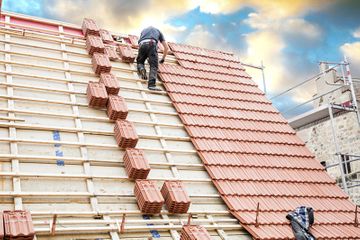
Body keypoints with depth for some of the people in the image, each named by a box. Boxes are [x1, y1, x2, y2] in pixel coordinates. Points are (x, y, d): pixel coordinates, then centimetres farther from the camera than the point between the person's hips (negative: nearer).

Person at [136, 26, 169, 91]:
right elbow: (166, 47, 33)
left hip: (142, 45, 2)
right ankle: (152, 84, -32)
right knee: (153, 66, -8)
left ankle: (141, 69, -10)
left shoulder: (143, 30, 42)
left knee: (140, 61, 25)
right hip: (152, 44, -2)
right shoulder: (158, 31, 36)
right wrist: (163, 58, 45)